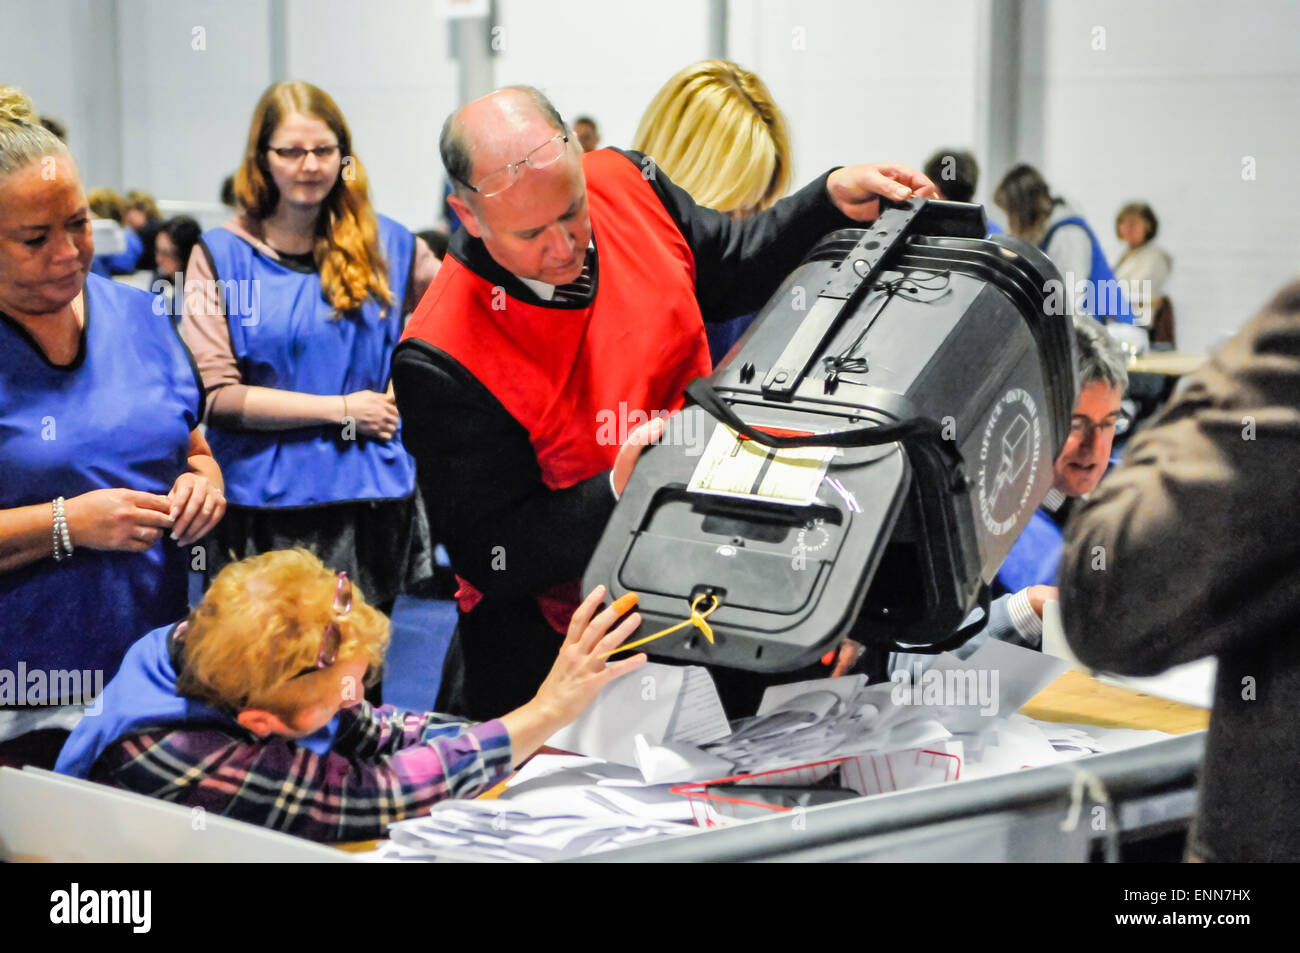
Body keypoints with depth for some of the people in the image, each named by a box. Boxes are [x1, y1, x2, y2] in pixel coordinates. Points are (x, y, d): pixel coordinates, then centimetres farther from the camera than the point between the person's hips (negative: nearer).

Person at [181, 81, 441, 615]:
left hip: (370, 497, 3)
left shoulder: (386, 244, 8)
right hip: (264, 506, -2)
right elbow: (215, 393, -8)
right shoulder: (220, 255, -1)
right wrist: (340, 410, -10)